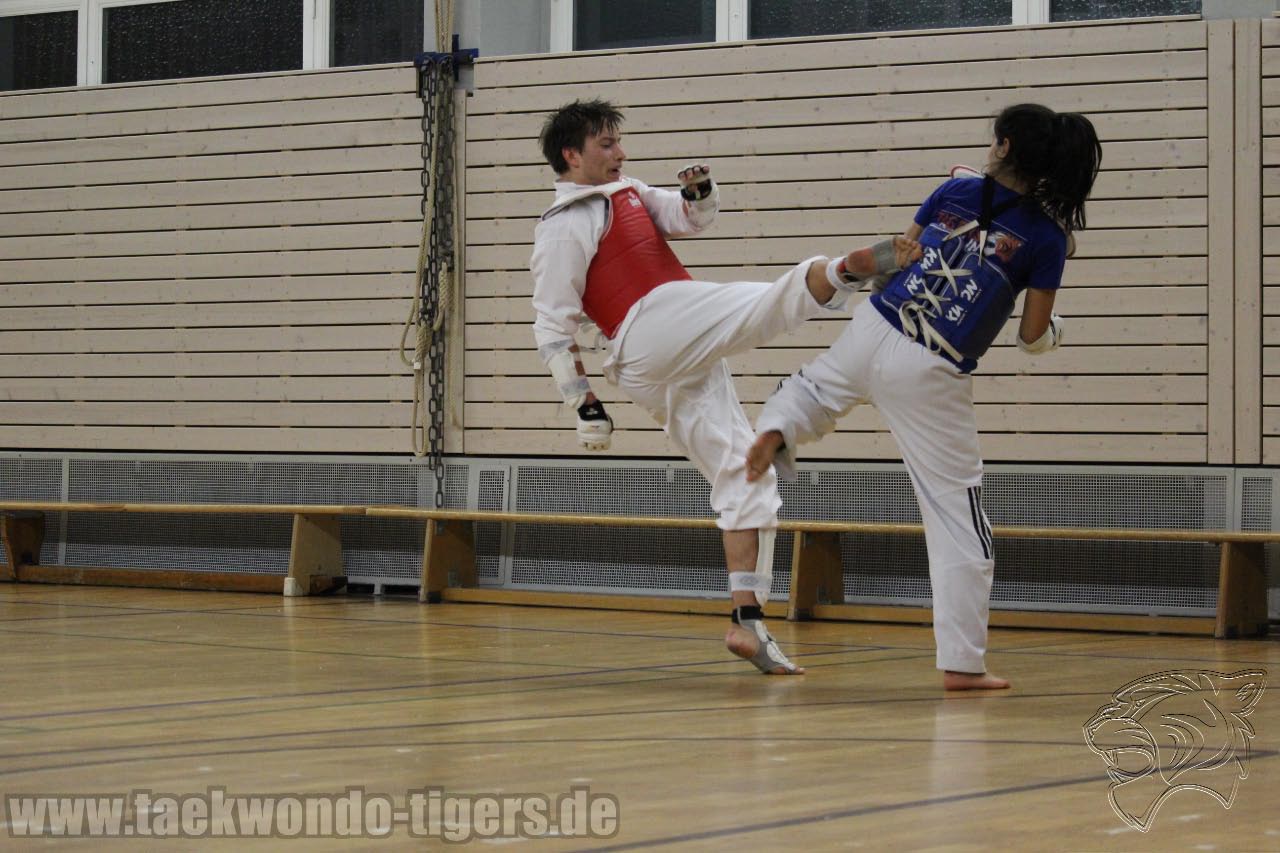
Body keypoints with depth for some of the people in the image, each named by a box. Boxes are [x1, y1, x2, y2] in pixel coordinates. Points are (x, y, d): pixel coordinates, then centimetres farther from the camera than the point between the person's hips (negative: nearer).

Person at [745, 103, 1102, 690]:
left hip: (872, 333, 3)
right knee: (957, 516, 4)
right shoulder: (1046, 237, -6)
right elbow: (1034, 336, -2)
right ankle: (961, 662, 5)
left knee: (814, 389, 37)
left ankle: (776, 427, 2)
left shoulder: (956, 191, 3)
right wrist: (1053, 329, 20)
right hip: (932, 379, -3)